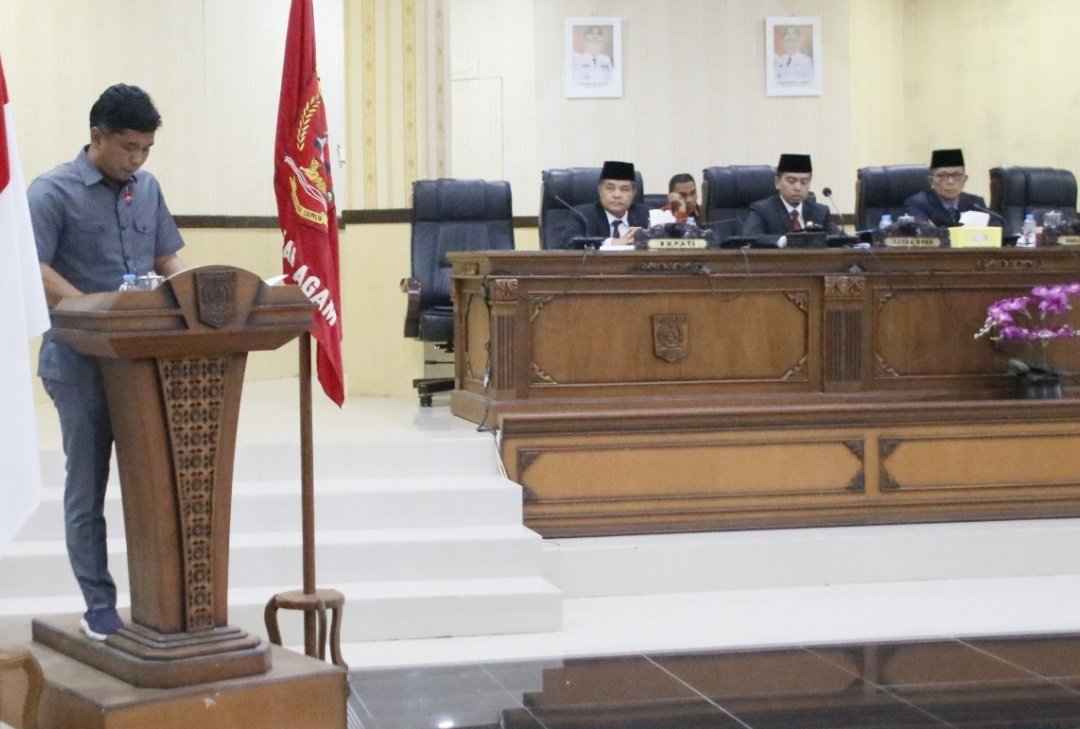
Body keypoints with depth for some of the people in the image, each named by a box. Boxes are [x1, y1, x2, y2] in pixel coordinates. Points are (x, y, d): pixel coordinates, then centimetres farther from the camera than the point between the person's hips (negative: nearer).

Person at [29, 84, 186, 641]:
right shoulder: (53, 192, -7)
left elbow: (167, 259, 15)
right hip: (82, 361, -5)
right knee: (87, 489, 5)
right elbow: (33, 270, -15)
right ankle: (99, 608, 13)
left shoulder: (147, 188, 10)